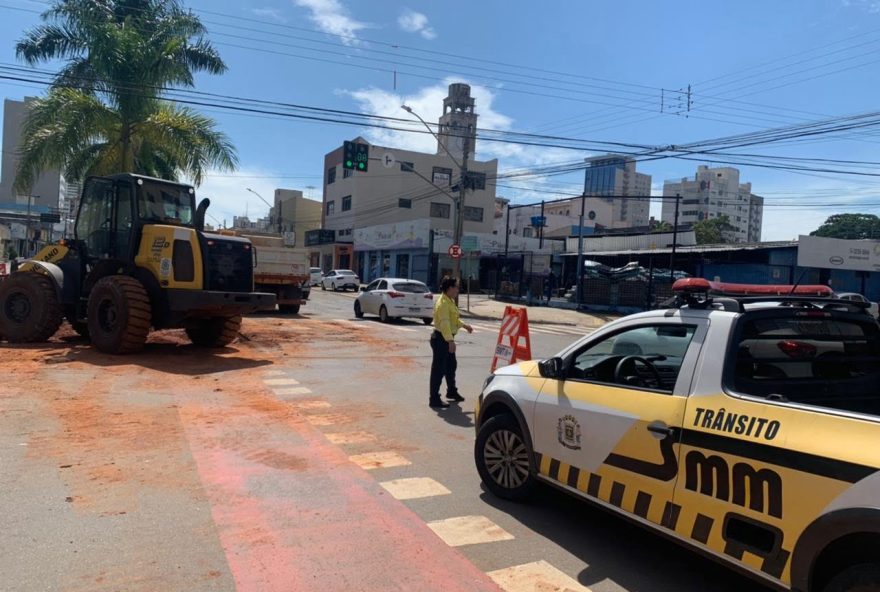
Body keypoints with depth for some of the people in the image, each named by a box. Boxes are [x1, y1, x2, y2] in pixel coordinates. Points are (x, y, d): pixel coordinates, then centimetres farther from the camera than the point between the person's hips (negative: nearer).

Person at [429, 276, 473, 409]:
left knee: (451, 365, 22)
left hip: (447, 339, 10)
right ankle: (434, 399, 1)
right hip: (440, 339, -10)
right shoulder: (443, 303, -21)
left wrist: (464, 325, 18)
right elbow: (444, 323, -30)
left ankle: (451, 391, 40)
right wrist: (450, 340, -36)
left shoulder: (450, 301, 11)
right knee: (438, 369, -5)